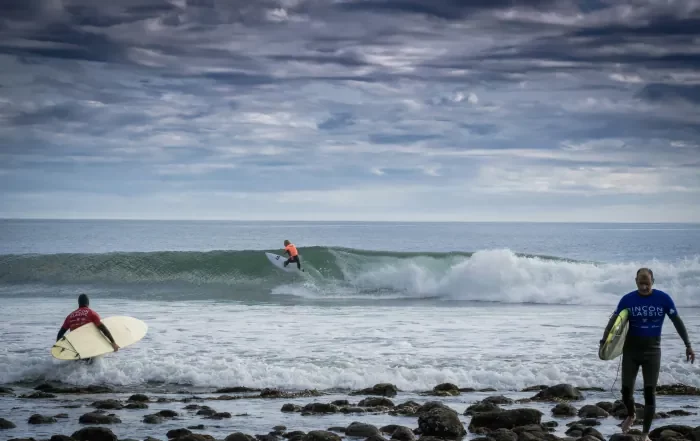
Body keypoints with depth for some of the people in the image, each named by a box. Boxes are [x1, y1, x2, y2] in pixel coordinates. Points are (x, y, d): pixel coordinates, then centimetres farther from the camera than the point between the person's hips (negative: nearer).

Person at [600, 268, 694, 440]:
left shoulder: (663, 298, -8)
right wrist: (604, 341, -23)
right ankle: (631, 415, 36)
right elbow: (614, 321, -6)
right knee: (626, 390, 3)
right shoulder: (627, 299, -7)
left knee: (650, 393, -4)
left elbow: (677, 321, -2)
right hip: (630, 350, 1)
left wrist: (688, 345, -6)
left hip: (652, 351, -1)